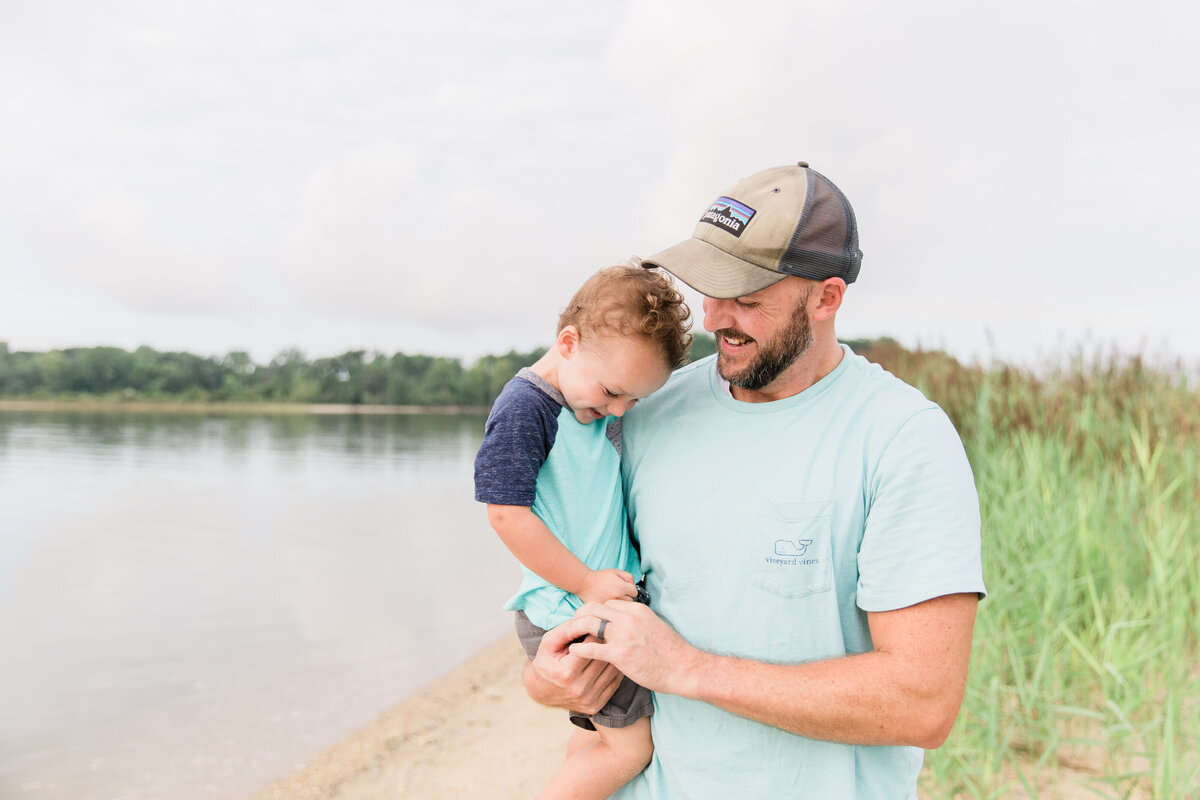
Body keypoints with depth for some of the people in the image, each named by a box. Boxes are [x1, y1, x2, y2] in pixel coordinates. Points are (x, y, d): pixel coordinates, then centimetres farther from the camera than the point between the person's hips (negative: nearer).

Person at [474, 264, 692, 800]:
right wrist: (586, 584, -17)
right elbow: (507, 513, -23)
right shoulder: (524, 409, -20)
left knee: (601, 732, 20)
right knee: (632, 742, -5)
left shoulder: (600, 401, 7)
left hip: (606, 601, 9)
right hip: (564, 615, -9)